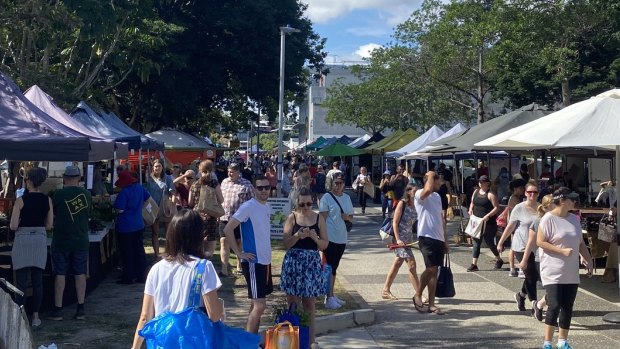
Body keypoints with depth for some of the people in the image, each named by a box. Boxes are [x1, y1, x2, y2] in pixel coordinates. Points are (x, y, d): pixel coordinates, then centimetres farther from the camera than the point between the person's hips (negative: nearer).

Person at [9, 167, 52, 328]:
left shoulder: (21, 200, -11)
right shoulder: (47, 200, 0)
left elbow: (13, 226, -13)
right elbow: (49, 225, 4)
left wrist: (22, 222, 8)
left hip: (23, 240, -3)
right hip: (40, 239, 3)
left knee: (22, 281, 3)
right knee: (38, 281, 10)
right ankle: (35, 316, 14)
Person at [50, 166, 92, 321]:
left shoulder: (59, 194, -11)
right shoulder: (86, 194, -1)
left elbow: (52, 215, 0)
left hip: (61, 241, -3)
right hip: (81, 241, 3)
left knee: (60, 274, 5)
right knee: (80, 273, 9)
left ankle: (58, 310, 8)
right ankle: (80, 309, 11)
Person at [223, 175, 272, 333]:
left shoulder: (267, 207, 10)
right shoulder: (248, 206, -15)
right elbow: (228, 229, -20)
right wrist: (239, 253, -18)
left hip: (265, 260, 8)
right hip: (253, 262, -8)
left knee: (257, 303, 14)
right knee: (260, 305, -9)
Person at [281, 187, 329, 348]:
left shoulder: (319, 218, 4)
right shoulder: (292, 217, 0)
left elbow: (325, 245, 4)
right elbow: (285, 243, -4)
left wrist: (314, 237, -15)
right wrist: (297, 235, -20)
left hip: (312, 263, 1)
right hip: (293, 263, -1)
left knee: (310, 304, 6)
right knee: (293, 303, 3)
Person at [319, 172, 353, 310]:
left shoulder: (347, 198, 10)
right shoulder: (327, 198, -8)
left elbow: (351, 217, 18)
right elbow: (322, 219, -10)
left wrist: (347, 217, -6)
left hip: (342, 238, 6)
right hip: (330, 237, -6)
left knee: (334, 267, 14)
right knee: (330, 267, -7)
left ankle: (331, 295, 22)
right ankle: (329, 298, -5)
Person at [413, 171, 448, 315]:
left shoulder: (437, 196, 19)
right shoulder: (419, 194, -7)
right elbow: (428, 190, -33)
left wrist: (445, 240, 20)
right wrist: (431, 175, -14)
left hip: (438, 238, 8)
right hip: (427, 237, -8)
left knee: (434, 271, 7)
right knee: (431, 268, -16)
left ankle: (431, 304, 11)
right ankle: (417, 295, 4)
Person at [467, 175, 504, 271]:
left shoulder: (490, 194, -10)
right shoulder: (476, 192, 10)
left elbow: (497, 208, -13)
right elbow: (472, 203, 22)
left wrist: (488, 215, -22)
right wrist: (471, 210, 2)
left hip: (488, 223, -6)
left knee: (489, 242, 4)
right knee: (476, 242, 2)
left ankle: (499, 260, 28)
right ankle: (474, 264, 2)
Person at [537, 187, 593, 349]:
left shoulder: (574, 219, 10)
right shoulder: (548, 218, -11)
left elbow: (580, 243, 18)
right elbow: (540, 242, -14)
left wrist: (589, 260, 12)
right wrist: (562, 251, -19)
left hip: (571, 273, 6)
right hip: (553, 272, -6)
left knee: (567, 308, 9)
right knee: (554, 306, -10)